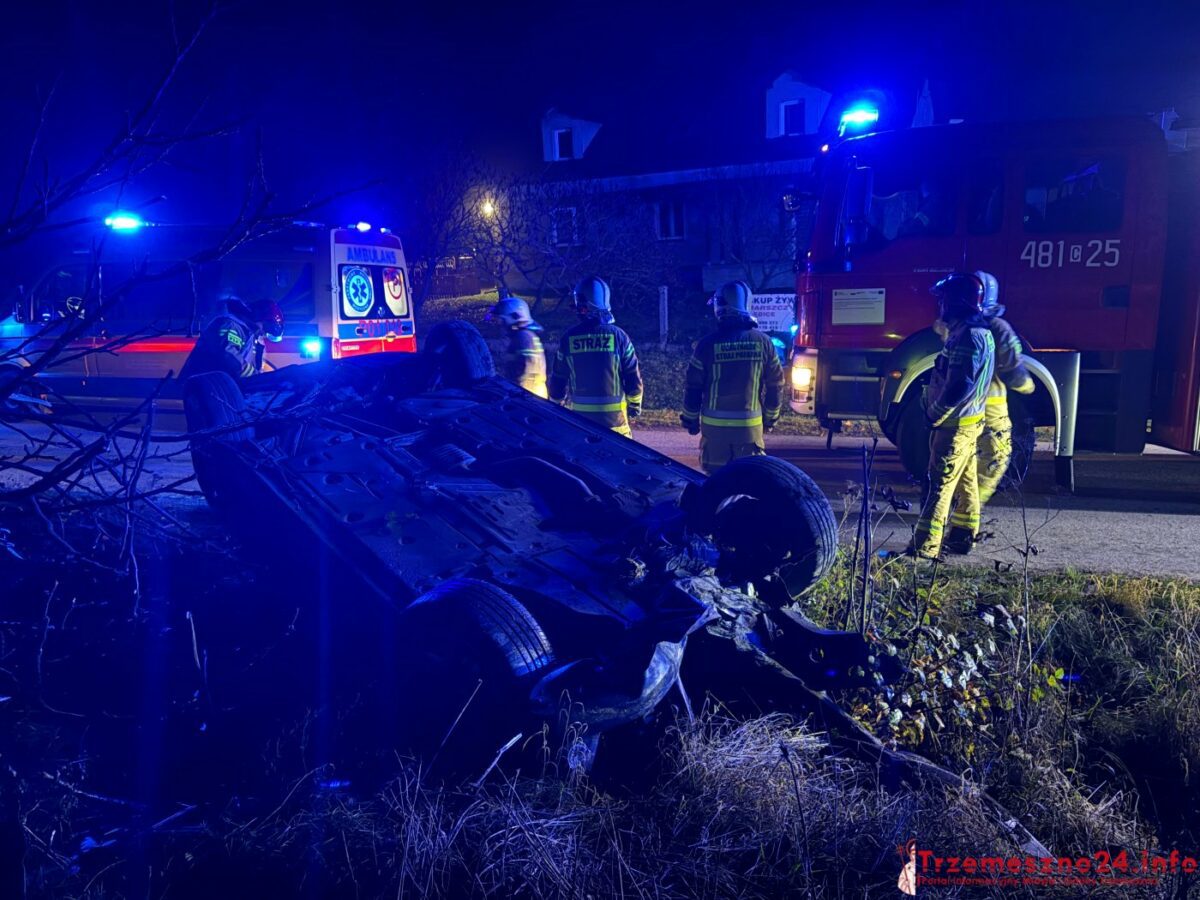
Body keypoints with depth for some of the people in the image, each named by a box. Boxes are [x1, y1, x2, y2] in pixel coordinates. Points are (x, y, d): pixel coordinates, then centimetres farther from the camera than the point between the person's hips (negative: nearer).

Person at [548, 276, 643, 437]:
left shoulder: (569, 337, -5)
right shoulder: (618, 336, -8)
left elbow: (558, 380, 3)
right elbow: (633, 378, -4)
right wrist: (634, 405, 12)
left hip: (580, 414, 1)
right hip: (614, 415, -1)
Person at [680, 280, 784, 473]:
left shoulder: (708, 343, -8)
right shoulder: (762, 342, -2)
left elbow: (694, 387, -3)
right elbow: (775, 384, 5)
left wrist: (691, 419, 10)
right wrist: (770, 417, 18)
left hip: (714, 424, -1)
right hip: (750, 424, 1)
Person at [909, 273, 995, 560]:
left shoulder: (968, 336, -22)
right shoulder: (978, 331, 12)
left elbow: (959, 386, -27)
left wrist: (934, 415, -17)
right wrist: (934, 407, 15)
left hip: (956, 424, -10)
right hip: (968, 421, 10)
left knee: (941, 484, -11)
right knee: (966, 480, 20)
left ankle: (924, 548, -11)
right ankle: (966, 533, 34)